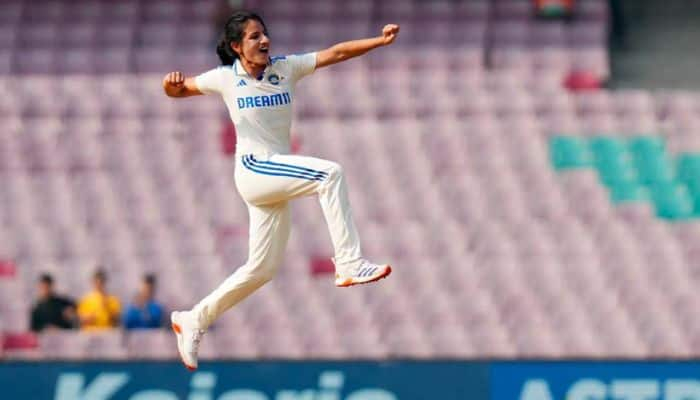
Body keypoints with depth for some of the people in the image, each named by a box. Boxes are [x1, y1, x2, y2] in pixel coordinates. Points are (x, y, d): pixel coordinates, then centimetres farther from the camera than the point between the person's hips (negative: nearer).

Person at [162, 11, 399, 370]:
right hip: (253, 169, -5)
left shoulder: (285, 68, 4)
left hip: (276, 178, 5)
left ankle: (194, 320, 24)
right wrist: (171, 85, -18)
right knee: (329, 173, -27)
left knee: (262, 269, 10)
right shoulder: (225, 78, -3)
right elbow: (178, 90, 6)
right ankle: (349, 264, -31)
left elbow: (336, 53, -3)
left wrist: (380, 41, -15)